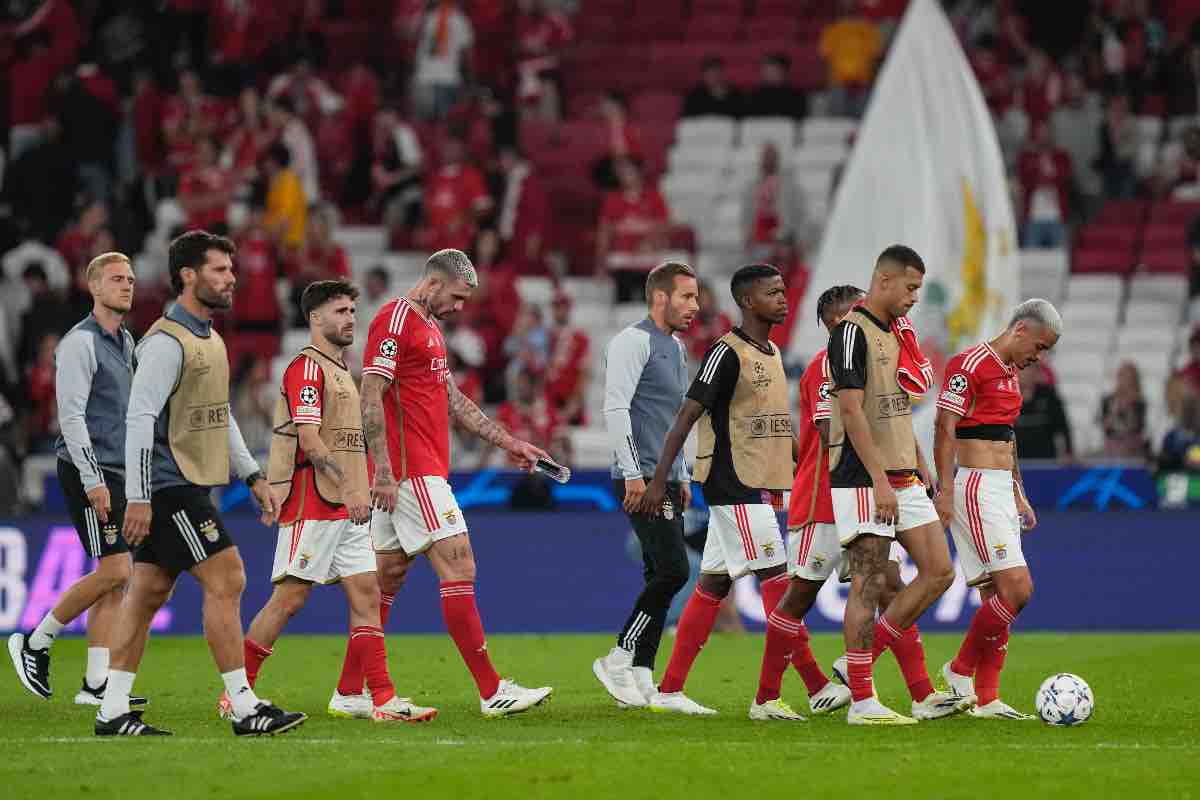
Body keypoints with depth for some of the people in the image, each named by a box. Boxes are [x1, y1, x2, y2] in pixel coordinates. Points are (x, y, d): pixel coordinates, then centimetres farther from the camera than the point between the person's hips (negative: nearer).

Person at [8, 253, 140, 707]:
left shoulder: (125, 342, 17)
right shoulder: (80, 342, -10)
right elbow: (71, 415, -17)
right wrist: (92, 480, -22)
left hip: (116, 475, 9)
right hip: (87, 471, -9)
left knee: (116, 580, 3)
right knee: (114, 571, -13)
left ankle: (96, 685, 3)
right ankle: (35, 643, 2)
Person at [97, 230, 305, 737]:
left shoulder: (208, 338, 17)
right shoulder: (166, 342, -15)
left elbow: (220, 416, 25)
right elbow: (139, 419, -19)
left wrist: (252, 476, 21)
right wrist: (137, 498, -22)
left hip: (190, 486, 10)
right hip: (170, 487, -10)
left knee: (148, 593, 8)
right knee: (225, 581, -10)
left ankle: (113, 712, 9)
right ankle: (245, 709, -8)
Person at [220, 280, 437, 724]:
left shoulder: (340, 370, 20)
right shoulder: (306, 367, -10)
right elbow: (308, 438, -19)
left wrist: (358, 491, 20)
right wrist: (348, 487, -26)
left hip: (346, 508, 9)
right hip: (311, 506, -9)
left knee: (366, 595, 0)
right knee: (289, 597, -7)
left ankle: (351, 695, -3)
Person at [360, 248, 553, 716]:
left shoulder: (429, 327, 21)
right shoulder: (395, 319, -11)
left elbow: (453, 401, 27)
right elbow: (371, 397, -17)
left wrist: (507, 442, 24)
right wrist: (384, 471, -21)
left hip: (424, 471, 10)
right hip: (410, 471, -10)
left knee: (386, 578, 10)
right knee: (459, 567, -12)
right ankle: (491, 691, -13)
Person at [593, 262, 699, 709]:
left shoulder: (676, 348, 20)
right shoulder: (634, 342, -10)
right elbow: (616, 408, -17)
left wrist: (682, 477, 23)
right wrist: (632, 473, -21)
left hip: (666, 482, 10)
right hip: (642, 480, -10)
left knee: (660, 578, 6)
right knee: (673, 570, -15)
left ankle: (640, 678, 7)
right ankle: (619, 660, -7)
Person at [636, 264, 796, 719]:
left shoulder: (773, 355, 15)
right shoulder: (727, 353, -13)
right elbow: (687, 416, -14)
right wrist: (659, 480, -17)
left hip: (761, 487, 9)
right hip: (735, 485, -9)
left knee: (714, 583, 9)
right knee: (777, 581, -12)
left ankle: (669, 691, 13)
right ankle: (769, 697, -13)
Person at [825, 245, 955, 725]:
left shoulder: (896, 333, 16)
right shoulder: (852, 331, -13)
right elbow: (852, 409, -19)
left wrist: (918, 463, 17)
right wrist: (879, 480, -22)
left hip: (902, 477, 9)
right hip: (863, 480, -9)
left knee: (939, 571, 4)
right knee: (869, 583, -7)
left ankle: (862, 660, 12)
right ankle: (862, 702, -3)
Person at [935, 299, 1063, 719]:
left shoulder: (1009, 373, 19)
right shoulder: (971, 364, -11)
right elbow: (944, 429, -16)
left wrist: (1018, 494, 26)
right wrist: (945, 491, -21)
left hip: (1000, 491, 10)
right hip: (976, 490, -10)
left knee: (997, 597, 6)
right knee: (1016, 588, -15)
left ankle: (986, 698, 6)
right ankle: (961, 669, -2)